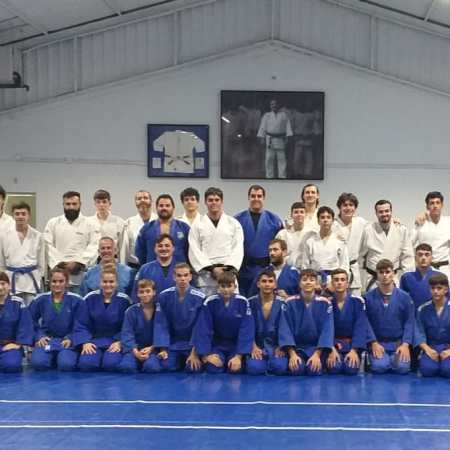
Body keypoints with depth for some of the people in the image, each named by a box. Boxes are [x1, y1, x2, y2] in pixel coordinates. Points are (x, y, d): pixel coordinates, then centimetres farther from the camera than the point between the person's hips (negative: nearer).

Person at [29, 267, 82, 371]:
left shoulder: (76, 300, -4)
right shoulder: (40, 300, 2)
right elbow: (31, 321, 11)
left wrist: (71, 339, -13)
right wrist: (39, 337, -3)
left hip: (67, 340, -1)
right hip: (46, 339, 2)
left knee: (66, 365, -30)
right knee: (38, 363, -28)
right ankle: (53, 358, 6)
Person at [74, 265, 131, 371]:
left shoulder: (124, 300, -4)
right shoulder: (90, 298, -2)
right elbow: (81, 325, 1)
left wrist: (120, 342, -15)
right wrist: (85, 342, -14)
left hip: (115, 340, -1)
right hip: (94, 340, 1)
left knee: (111, 364, -30)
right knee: (86, 364, -26)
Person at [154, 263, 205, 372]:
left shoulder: (200, 298, -15)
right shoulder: (164, 296, -8)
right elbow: (161, 325, -4)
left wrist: (194, 352, -15)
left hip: (192, 343, -2)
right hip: (172, 344, 2)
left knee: (193, 368, -21)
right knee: (167, 366, -19)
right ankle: (180, 361, 15)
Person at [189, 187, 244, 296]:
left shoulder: (234, 223, 11)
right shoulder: (197, 226, 8)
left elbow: (238, 249, 5)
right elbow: (195, 252, 1)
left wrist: (229, 268, -9)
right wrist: (212, 269, -9)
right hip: (207, 274, 0)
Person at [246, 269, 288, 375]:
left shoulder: (281, 304, 2)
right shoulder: (251, 303, 1)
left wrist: (280, 347, -11)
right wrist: (254, 347, -12)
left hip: (276, 345, 0)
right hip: (257, 345, 0)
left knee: (279, 366, -30)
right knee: (255, 367, -29)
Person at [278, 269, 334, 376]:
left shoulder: (325, 303, -4)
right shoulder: (290, 303, -5)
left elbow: (327, 330, -9)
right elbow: (285, 329, -8)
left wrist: (317, 354, -20)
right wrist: (292, 354, -20)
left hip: (317, 347, 0)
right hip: (296, 347, 0)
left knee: (314, 370, -26)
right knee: (297, 369, -27)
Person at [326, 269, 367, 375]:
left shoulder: (357, 302, -7)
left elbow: (360, 328, -10)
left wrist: (354, 350, -20)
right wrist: (331, 350, -21)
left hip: (352, 343, 0)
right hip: (333, 343, 0)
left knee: (351, 368, -24)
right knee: (334, 368, -24)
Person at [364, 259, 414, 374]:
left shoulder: (404, 297, 0)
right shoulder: (368, 297, -3)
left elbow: (409, 322, 1)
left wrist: (405, 344, -10)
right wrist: (374, 343, -11)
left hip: (398, 342, 1)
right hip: (378, 342, -1)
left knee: (402, 367, -22)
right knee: (379, 367, -24)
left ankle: (394, 359, 13)